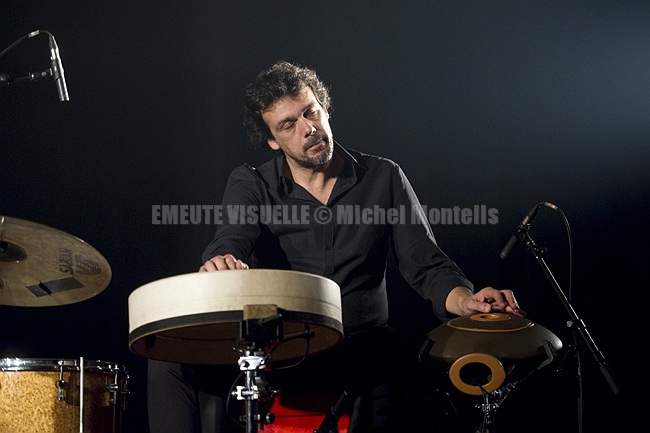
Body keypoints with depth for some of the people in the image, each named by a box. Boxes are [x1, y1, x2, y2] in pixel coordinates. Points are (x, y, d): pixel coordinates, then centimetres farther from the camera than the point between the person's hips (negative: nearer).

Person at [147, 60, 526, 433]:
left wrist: (466, 300, -21)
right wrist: (223, 264, -43)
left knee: (395, 355, -36)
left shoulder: (383, 179, 7)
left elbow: (427, 266, 3)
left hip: (360, 351, 0)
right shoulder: (251, 185, 5)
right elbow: (233, 238, -16)